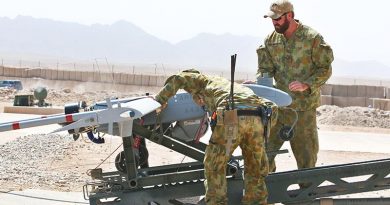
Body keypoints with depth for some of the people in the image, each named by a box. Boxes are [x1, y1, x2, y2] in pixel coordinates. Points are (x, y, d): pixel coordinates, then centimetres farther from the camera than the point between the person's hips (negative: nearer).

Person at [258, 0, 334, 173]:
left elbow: (325, 69, -7)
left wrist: (306, 84, -22)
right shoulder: (271, 39, 5)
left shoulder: (312, 38, -8)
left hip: (304, 107, -4)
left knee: (305, 151, 3)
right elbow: (265, 69, 6)